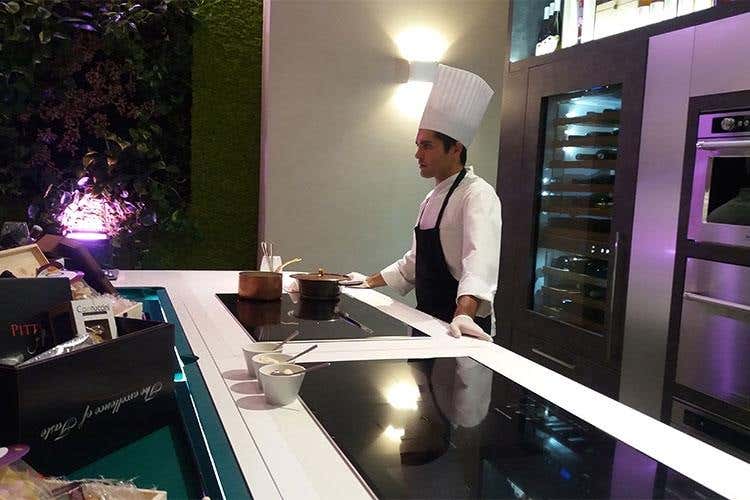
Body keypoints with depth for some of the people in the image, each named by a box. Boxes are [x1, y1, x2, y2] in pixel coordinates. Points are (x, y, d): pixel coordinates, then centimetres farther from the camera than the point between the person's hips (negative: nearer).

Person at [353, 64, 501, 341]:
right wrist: (369, 282, 22)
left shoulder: (478, 195, -17)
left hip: (460, 328, -8)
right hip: (427, 321, 8)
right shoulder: (432, 198, 12)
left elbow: (479, 260, -33)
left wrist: (464, 316, -47)